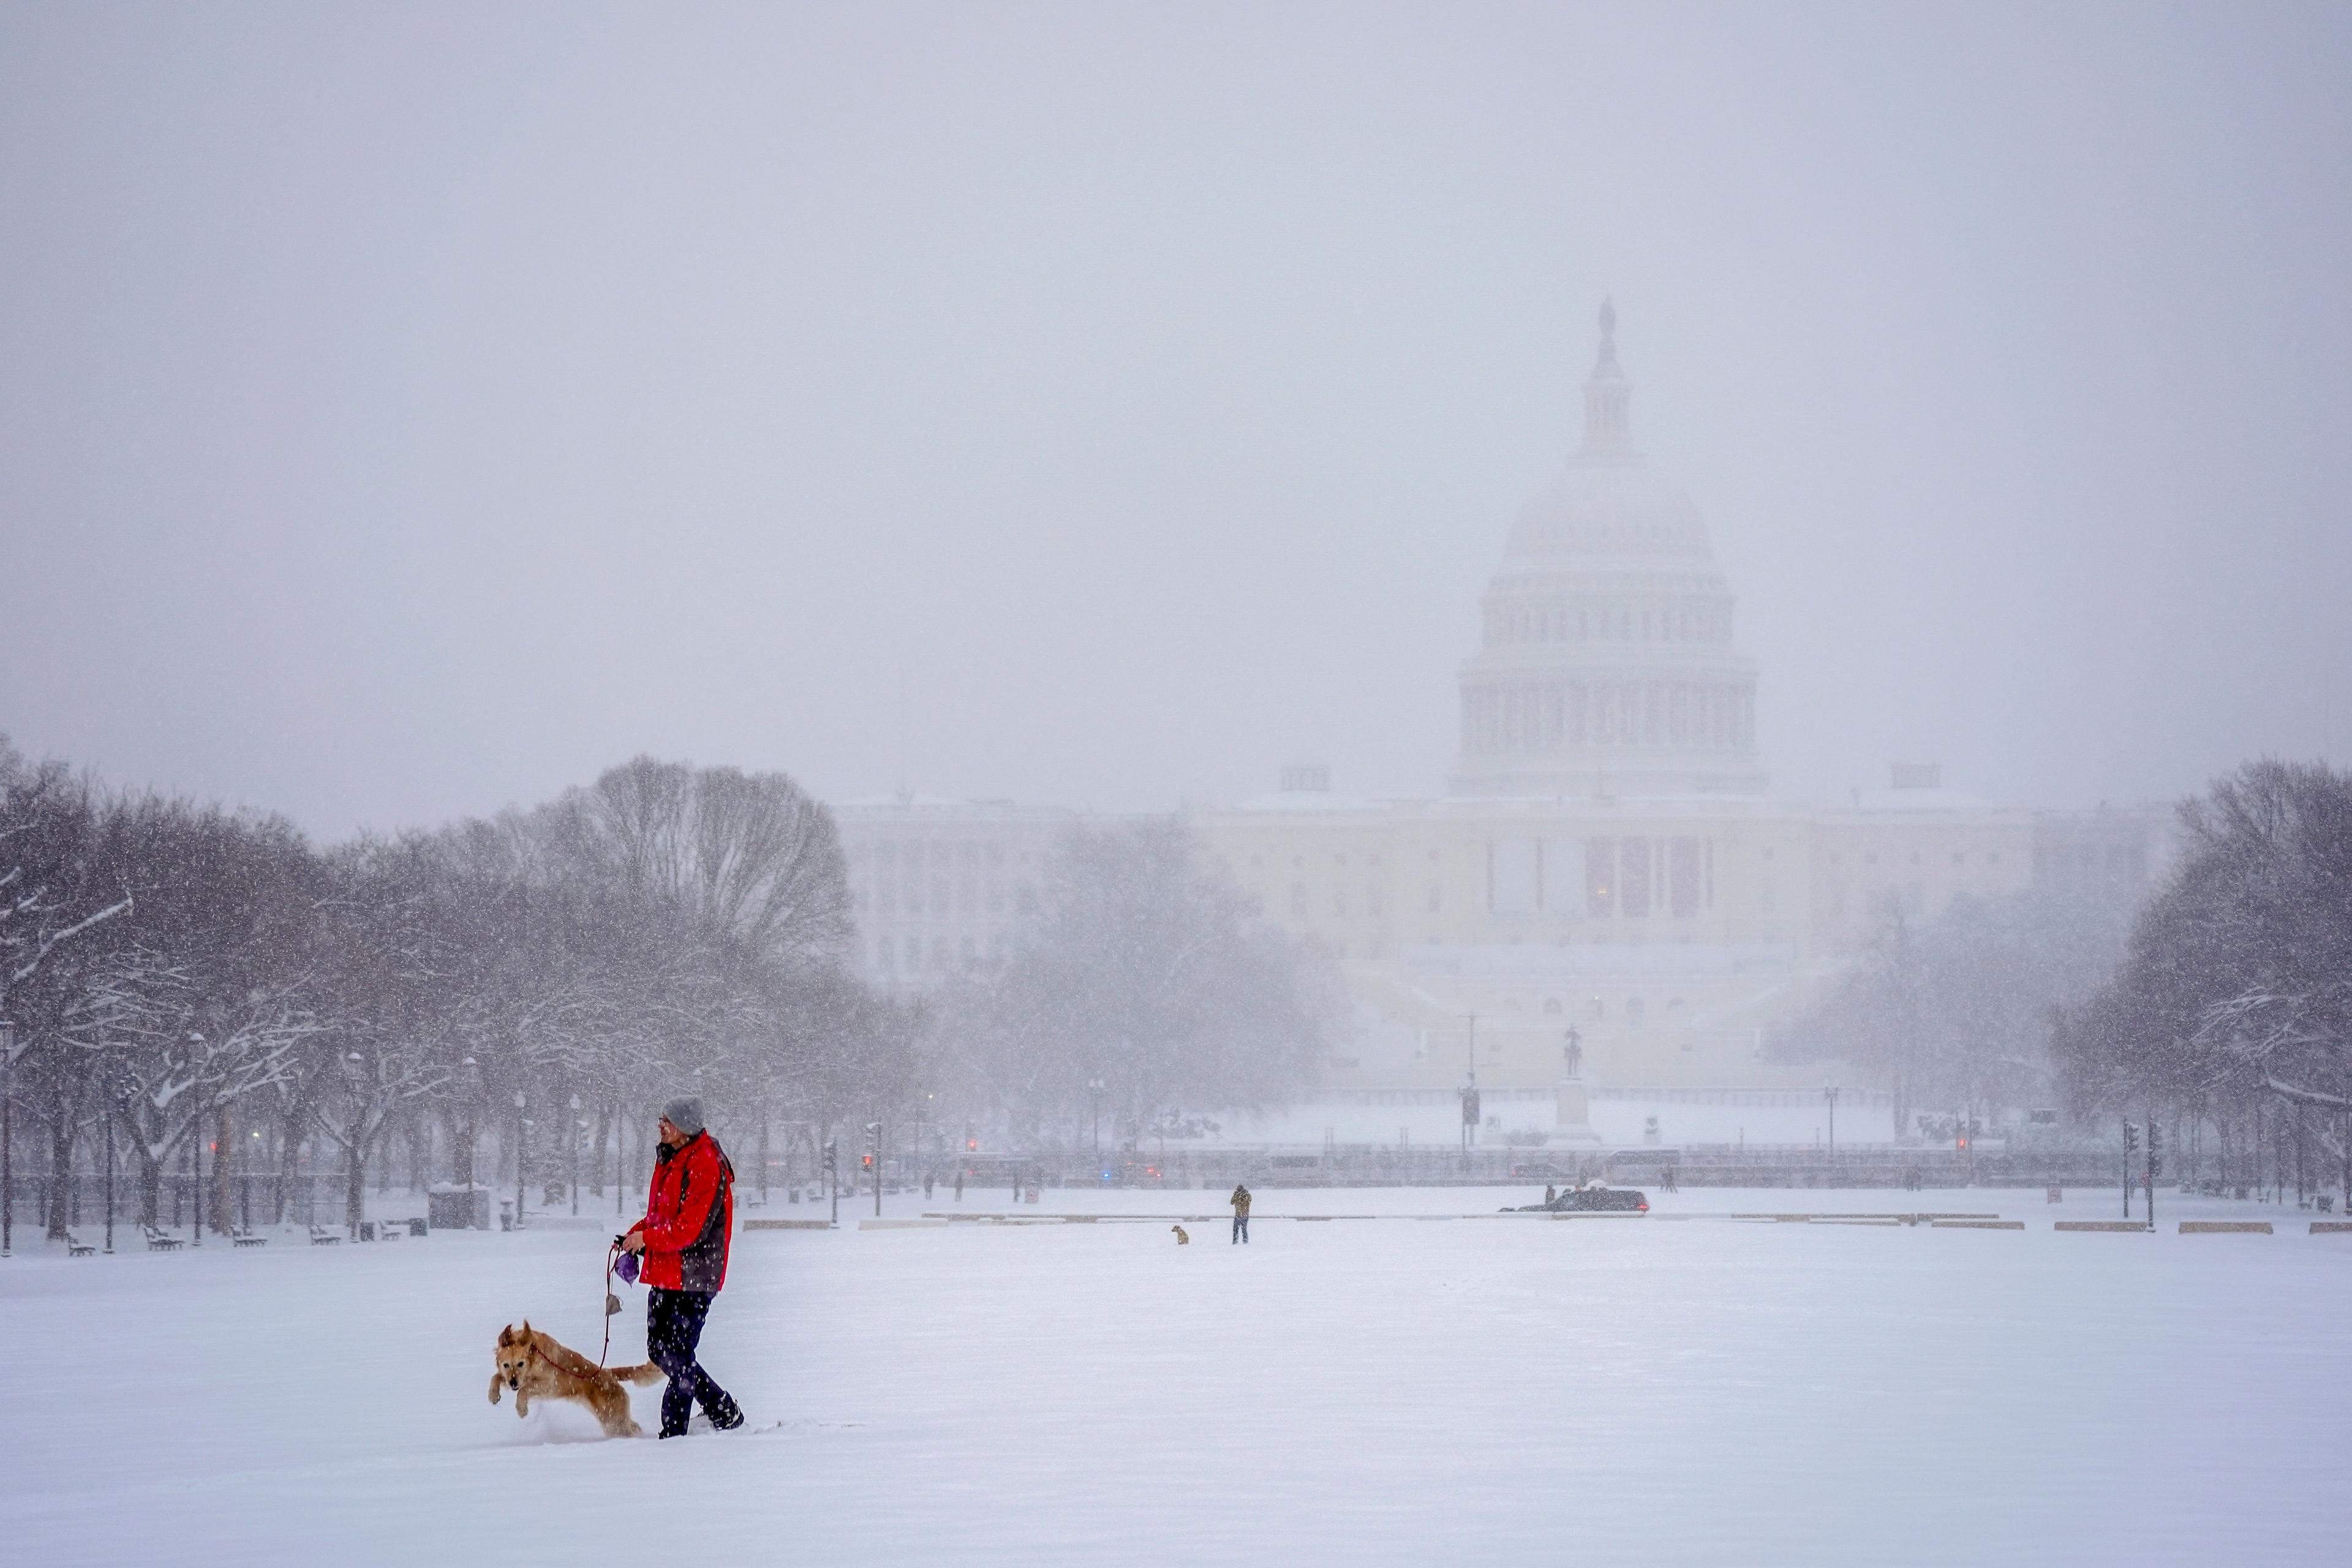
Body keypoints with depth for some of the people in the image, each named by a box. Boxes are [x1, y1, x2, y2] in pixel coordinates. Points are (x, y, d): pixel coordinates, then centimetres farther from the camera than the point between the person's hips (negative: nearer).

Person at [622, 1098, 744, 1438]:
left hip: (692, 1277, -10)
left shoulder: (705, 1166, -18)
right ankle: (722, 1410, 19)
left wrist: (646, 1238, -14)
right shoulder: (670, 1158, 13)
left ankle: (674, 1430, 2)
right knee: (659, 1351, 12)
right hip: (664, 1273, 10)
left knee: (677, 1356, -7)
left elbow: (689, 1230, -23)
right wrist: (636, 1233, 5)